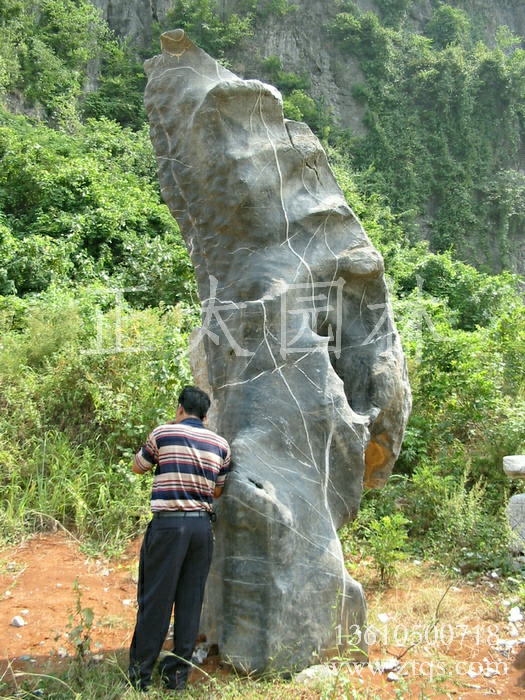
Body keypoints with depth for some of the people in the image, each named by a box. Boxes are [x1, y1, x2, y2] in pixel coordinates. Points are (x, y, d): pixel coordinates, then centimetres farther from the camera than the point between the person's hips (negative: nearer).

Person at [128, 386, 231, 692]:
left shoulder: (164, 433, -3)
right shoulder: (220, 444, 7)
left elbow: (138, 467, 12)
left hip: (169, 525, -3)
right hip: (202, 526, 4)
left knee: (155, 599, 5)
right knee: (191, 600, 11)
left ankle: (141, 674, 15)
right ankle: (178, 673, 20)